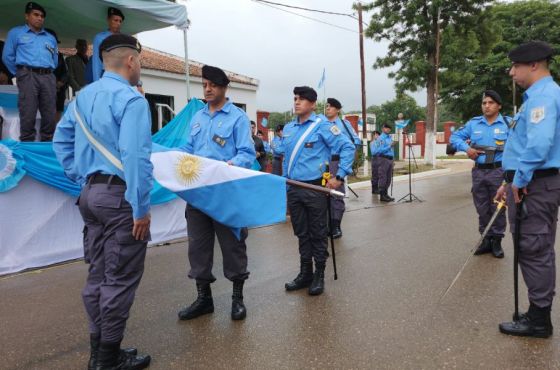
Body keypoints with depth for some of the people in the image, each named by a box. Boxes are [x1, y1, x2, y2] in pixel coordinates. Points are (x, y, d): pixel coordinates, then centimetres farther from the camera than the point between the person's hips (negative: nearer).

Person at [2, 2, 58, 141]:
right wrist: (19, 74, 11)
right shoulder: (16, 33, 13)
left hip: (48, 77, 4)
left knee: (50, 115, -2)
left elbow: (55, 59, 27)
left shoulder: (50, 38, 23)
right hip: (28, 76, -3)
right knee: (28, 115, -9)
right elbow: (7, 56, 10)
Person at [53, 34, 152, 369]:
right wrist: (142, 209, -20)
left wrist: (83, 179, 17)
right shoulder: (131, 99, -14)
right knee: (119, 279, 2)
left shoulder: (83, 96, 13)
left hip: (91, 194, 9)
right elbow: (136, 157, -23)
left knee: (98, 274, 16)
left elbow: (61, 141, 18)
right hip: (120, 196, -9)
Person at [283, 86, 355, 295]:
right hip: (293, 189, 6)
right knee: (301, 233, 14)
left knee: (317, 234, 5)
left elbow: (347, 148, -9)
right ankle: (305, 273, 27)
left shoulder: (322, 125, -7)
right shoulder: (288, 129, 12)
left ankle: (319, 275, 19)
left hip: (315, 188, -6)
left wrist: (339, 177, -13)